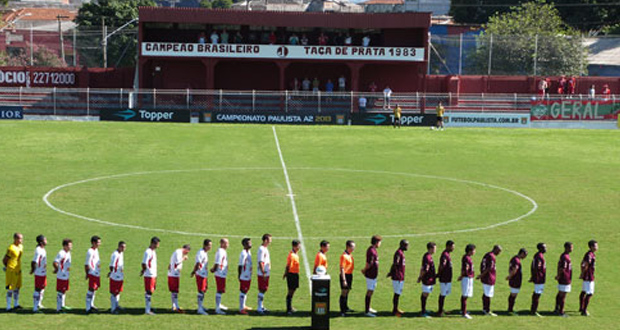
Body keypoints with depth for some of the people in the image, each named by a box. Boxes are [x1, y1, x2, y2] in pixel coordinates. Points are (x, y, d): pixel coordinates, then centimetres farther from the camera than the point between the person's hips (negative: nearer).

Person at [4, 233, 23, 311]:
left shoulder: (21, 246, 5)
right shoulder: (11, 248, -21)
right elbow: (4, 260, -14)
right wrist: (7, 267, 0)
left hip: (18, 270, 8)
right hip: (11, 271, -8)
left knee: (17, 288, 16)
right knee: (10, 289, -1)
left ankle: (16, 304, 28)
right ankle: (8, 307, 6)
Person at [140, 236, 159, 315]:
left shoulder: (153, 251, 15)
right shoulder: (148, 252, -16)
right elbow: (144, 264, -20)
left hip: (153, 275, 9)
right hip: (149, 275, -9)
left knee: (150, 292, 13)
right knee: (148, 292, -6)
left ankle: (148, 309, 20)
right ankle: (147, 310, -3)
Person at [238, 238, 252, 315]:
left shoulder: (249, 252, 11)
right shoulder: (243, 254, -18)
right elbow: (240, 265, -18)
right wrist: (239, 276, -18)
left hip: (248, 276, 9)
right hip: (244, 277, -9)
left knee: (245, 291, 18)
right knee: (243, 292, -4)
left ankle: (243, 306, 30)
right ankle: (241, 309, 1)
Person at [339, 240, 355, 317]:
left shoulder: (350, 255, 11)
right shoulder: (344, 256, -18)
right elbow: (342, 268, -21)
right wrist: (344, 280, -24)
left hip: (350, 275, 9)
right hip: (345, 275, -9)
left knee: (347, 292, 18)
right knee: (344, 292, -6)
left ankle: (345, 308, 30)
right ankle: (342, 311, -4)